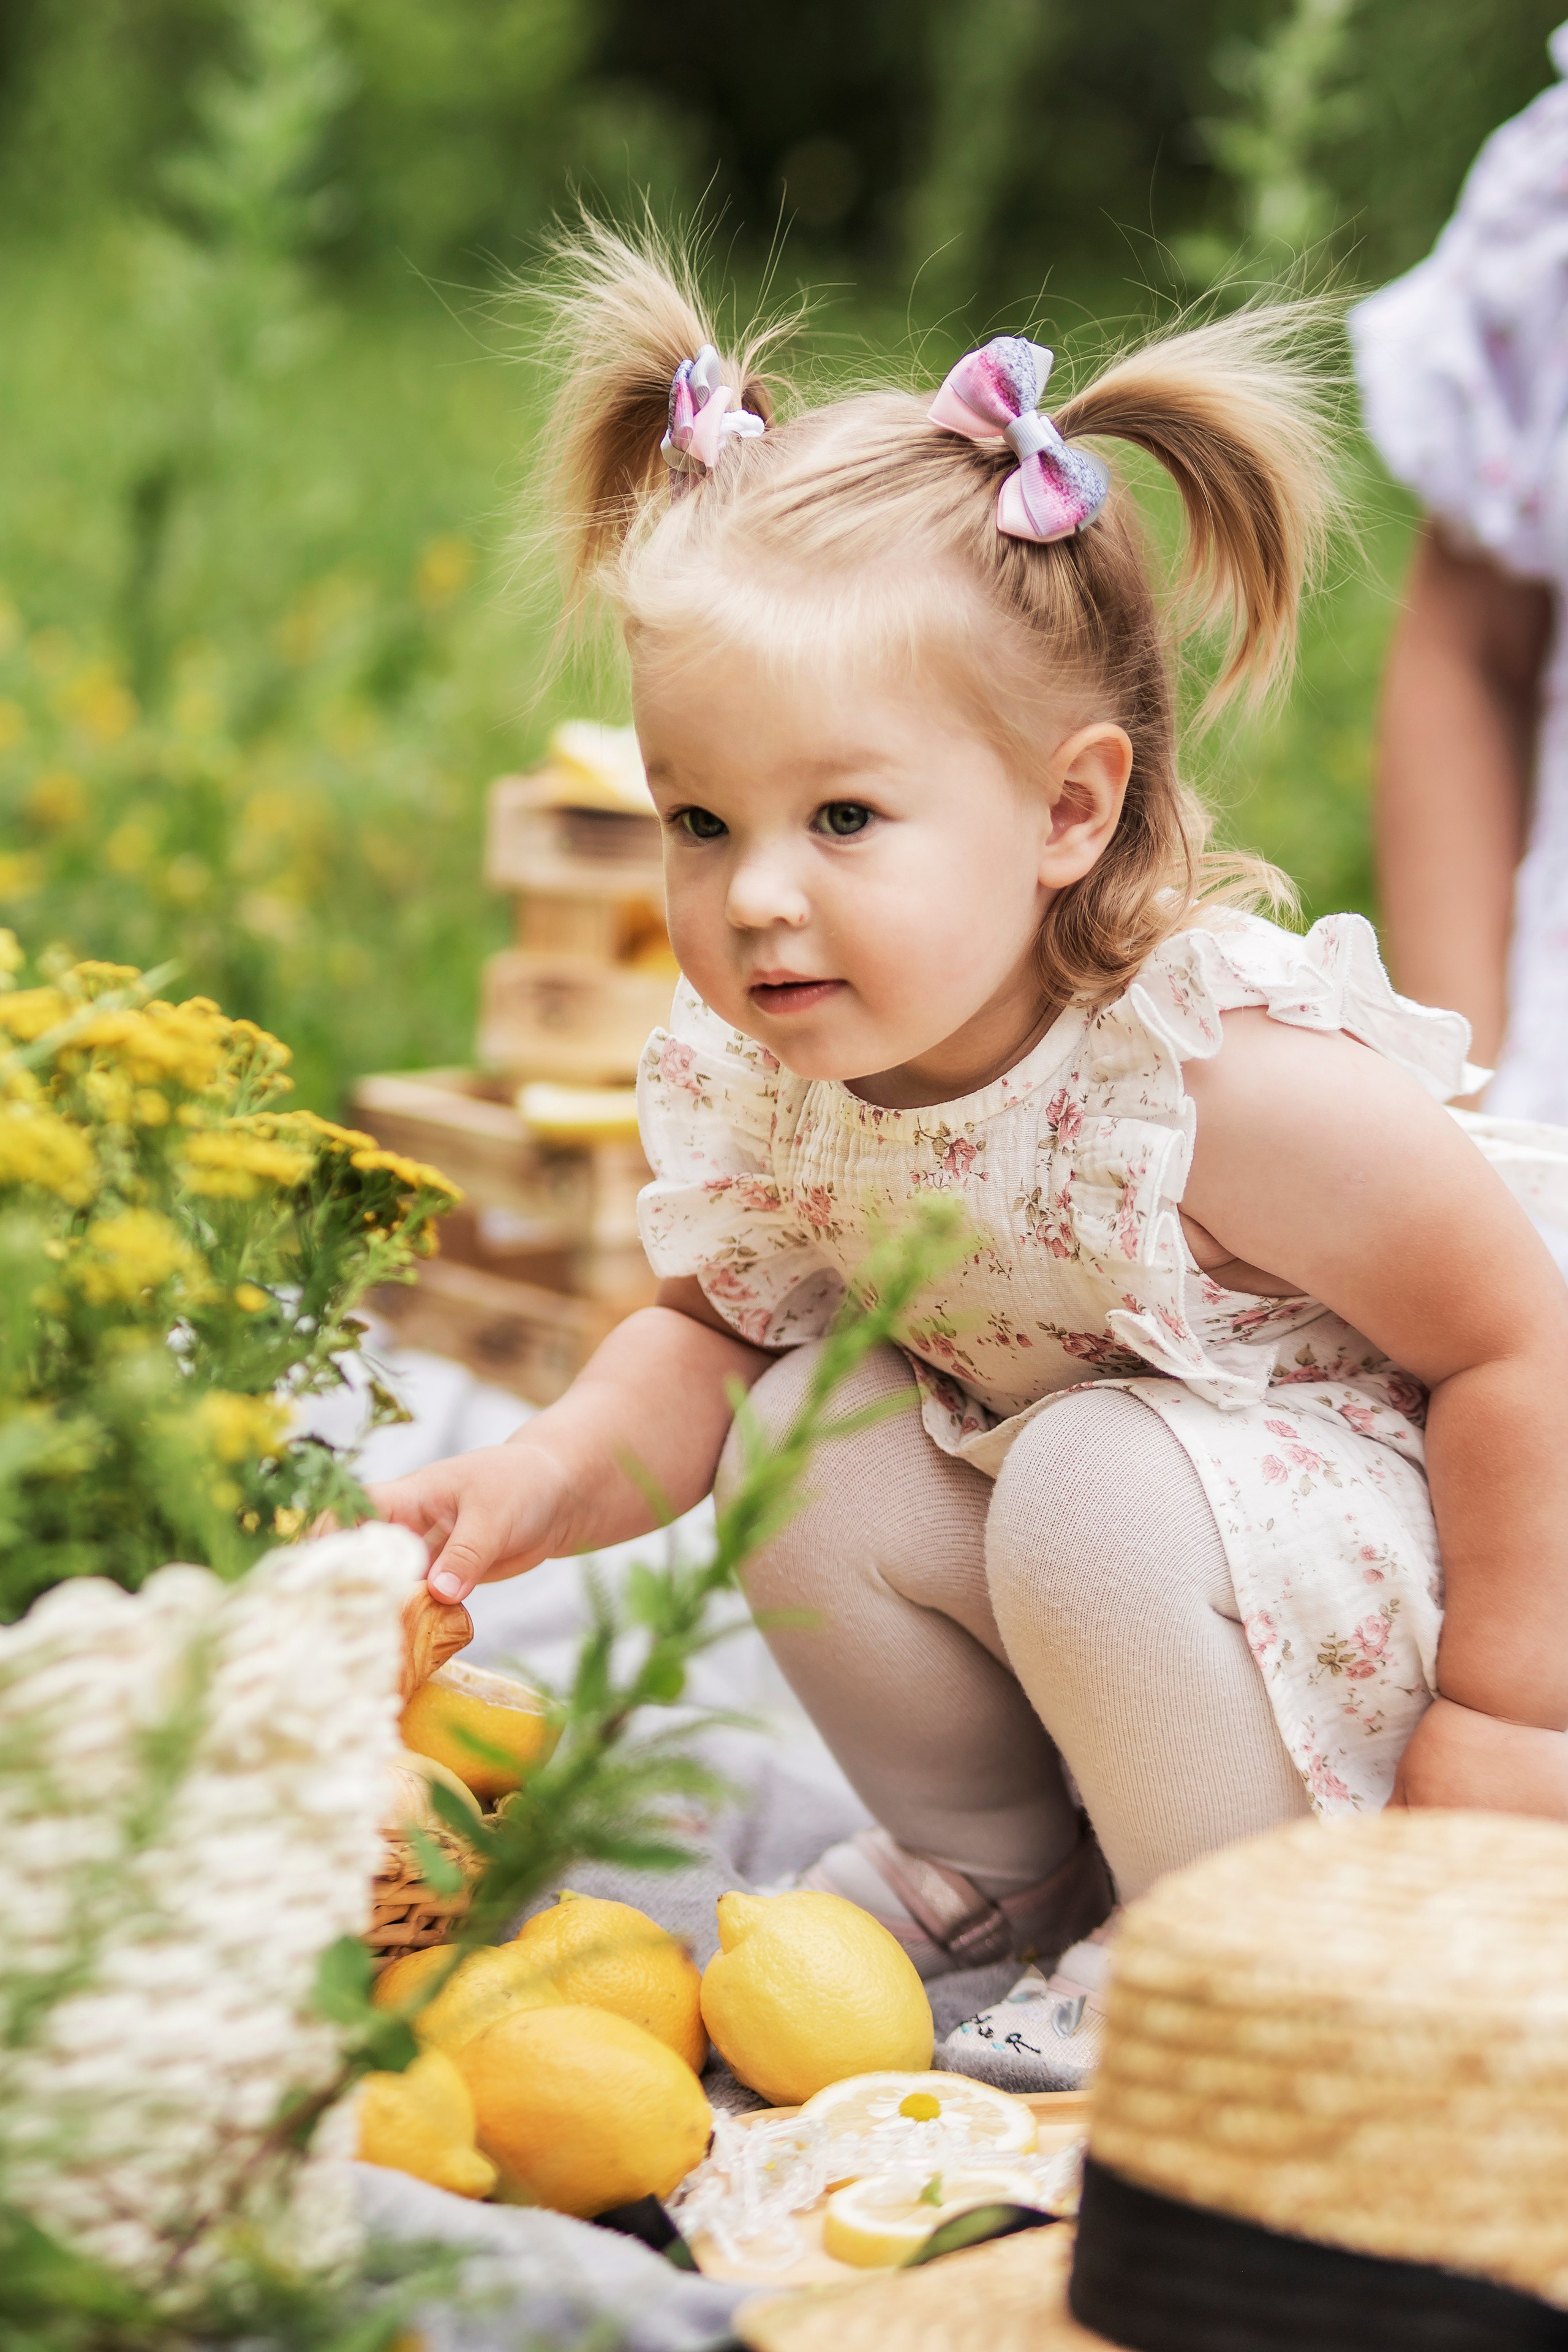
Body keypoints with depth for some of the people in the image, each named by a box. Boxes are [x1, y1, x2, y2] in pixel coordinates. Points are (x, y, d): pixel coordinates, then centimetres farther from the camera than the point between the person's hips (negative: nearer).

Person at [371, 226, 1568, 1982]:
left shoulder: (1236, 1078, -33)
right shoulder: (755, 1079, -14)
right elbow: (711, 1329, 2)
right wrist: (563, 1468, -20)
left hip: (1343, 1534, -6)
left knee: (1101, 1489, -30)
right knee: (815, 1429, -12)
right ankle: (991, 1856, 11)